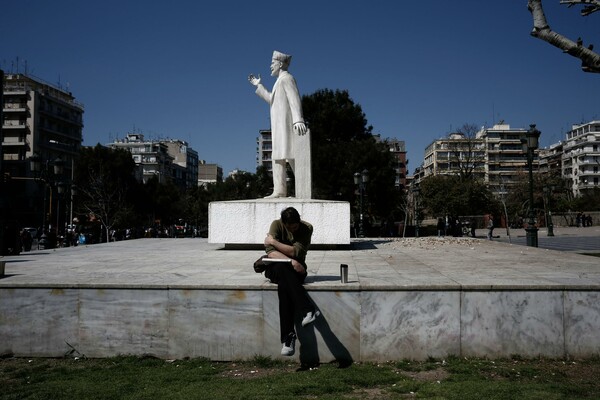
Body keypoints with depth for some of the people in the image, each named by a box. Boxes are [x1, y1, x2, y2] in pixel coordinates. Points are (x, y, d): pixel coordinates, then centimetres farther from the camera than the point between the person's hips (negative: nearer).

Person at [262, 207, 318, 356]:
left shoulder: (307, 228, -6)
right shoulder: (276, 225, -6)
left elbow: (296, 251, -18)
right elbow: (270, 252, -16)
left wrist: (273, 241, -16)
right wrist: (290, 261, -31)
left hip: (295, 269, 0)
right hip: (276, 268, 0)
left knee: (284, 284, -35)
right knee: (283, 270, -38)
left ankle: (287, 336, -42)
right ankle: (308, 310, -46)